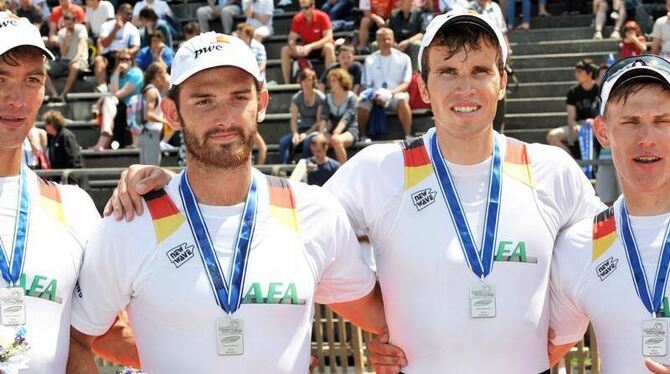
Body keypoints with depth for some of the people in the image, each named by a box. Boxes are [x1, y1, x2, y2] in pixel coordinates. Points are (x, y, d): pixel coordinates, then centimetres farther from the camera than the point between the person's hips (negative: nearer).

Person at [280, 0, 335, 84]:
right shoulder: (297, 19, -8)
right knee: (285, 50, -17)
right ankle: (287, 83, -16)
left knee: (329, 47, -37)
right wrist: (295, 47, -32)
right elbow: (291, 40, -8)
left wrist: (311, 46, -35)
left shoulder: (322, 17, -17)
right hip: (305, 49, 4)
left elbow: (328, 38, -25)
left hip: (320, 48, -4)